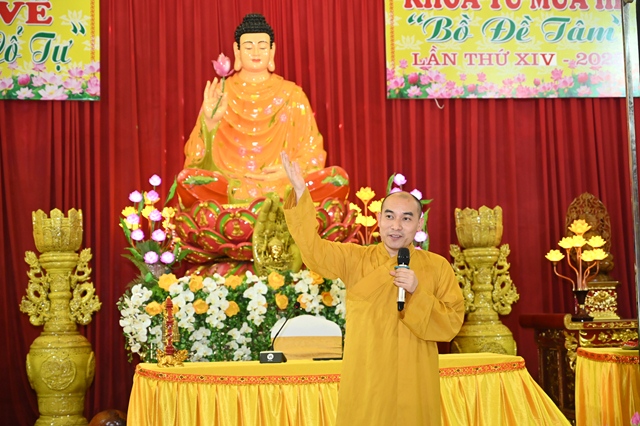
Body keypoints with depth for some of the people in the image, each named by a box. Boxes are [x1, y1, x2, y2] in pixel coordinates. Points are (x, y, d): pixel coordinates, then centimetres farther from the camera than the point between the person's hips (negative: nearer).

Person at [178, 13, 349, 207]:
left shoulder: (292, 95, 11)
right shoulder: (220, 94, 9)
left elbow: (312, 151, 10)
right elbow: (197, 154, 3)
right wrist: (209, 121, -17)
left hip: (285, 187, 1)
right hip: (231, 188, -1)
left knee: (338, 177, -25)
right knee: (187, 178, -31)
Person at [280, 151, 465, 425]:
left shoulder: (438, 267, 2)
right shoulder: (354, 259, 2)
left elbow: (452, 323, -2)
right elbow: (313, 249, -11)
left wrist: (417, 292, -16)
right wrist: (300, 192, -20)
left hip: (414, 385, 0)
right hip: (365, 384, 0)